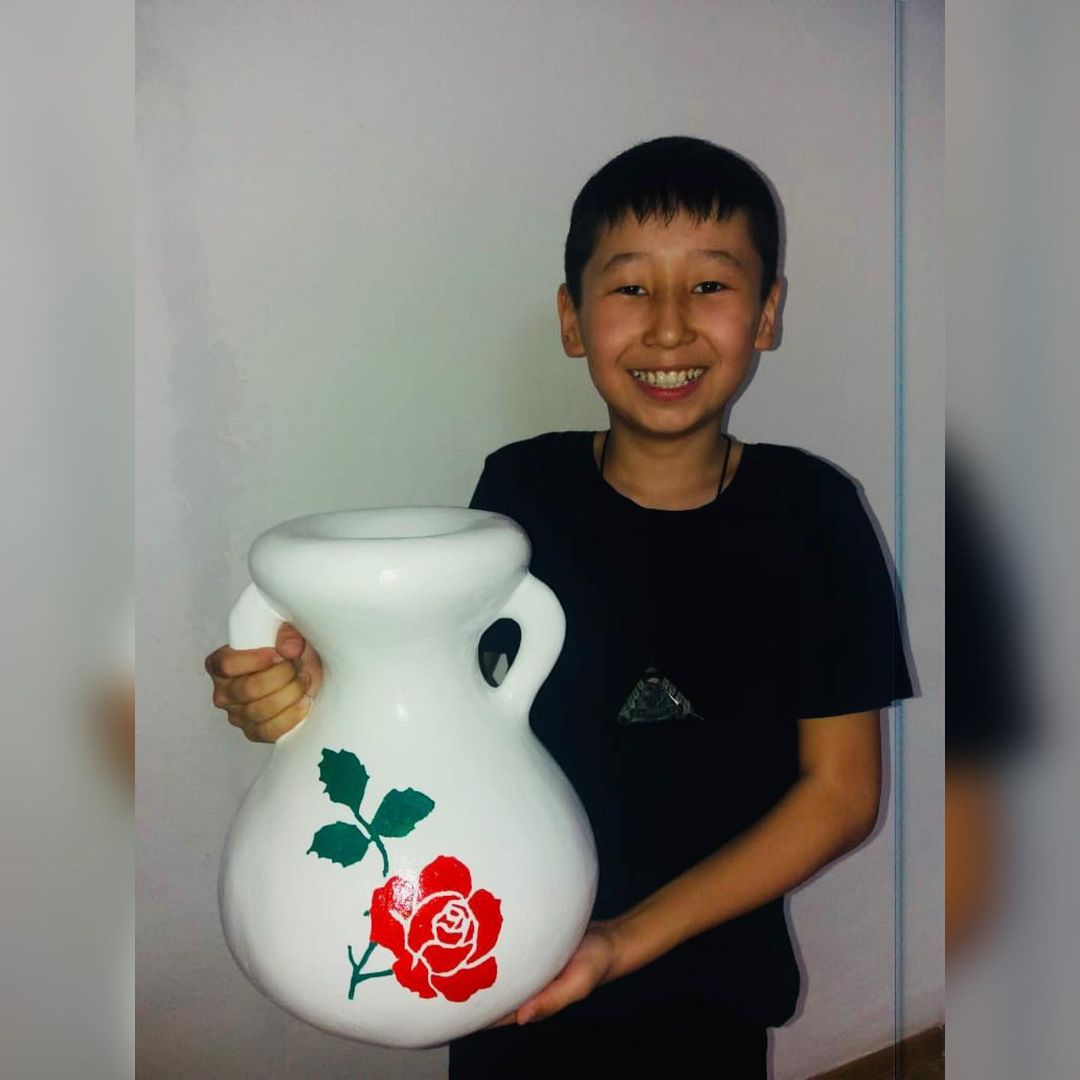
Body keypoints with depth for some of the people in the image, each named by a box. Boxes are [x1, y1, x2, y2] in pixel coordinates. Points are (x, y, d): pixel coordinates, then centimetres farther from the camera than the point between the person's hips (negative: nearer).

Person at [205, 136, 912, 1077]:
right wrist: (322, 686, -26)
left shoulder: (810, 514, -14)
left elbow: (842, 790, -12)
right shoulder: (520, 489, -12)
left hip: (707, 989, -1)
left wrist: (629, 939, -18)